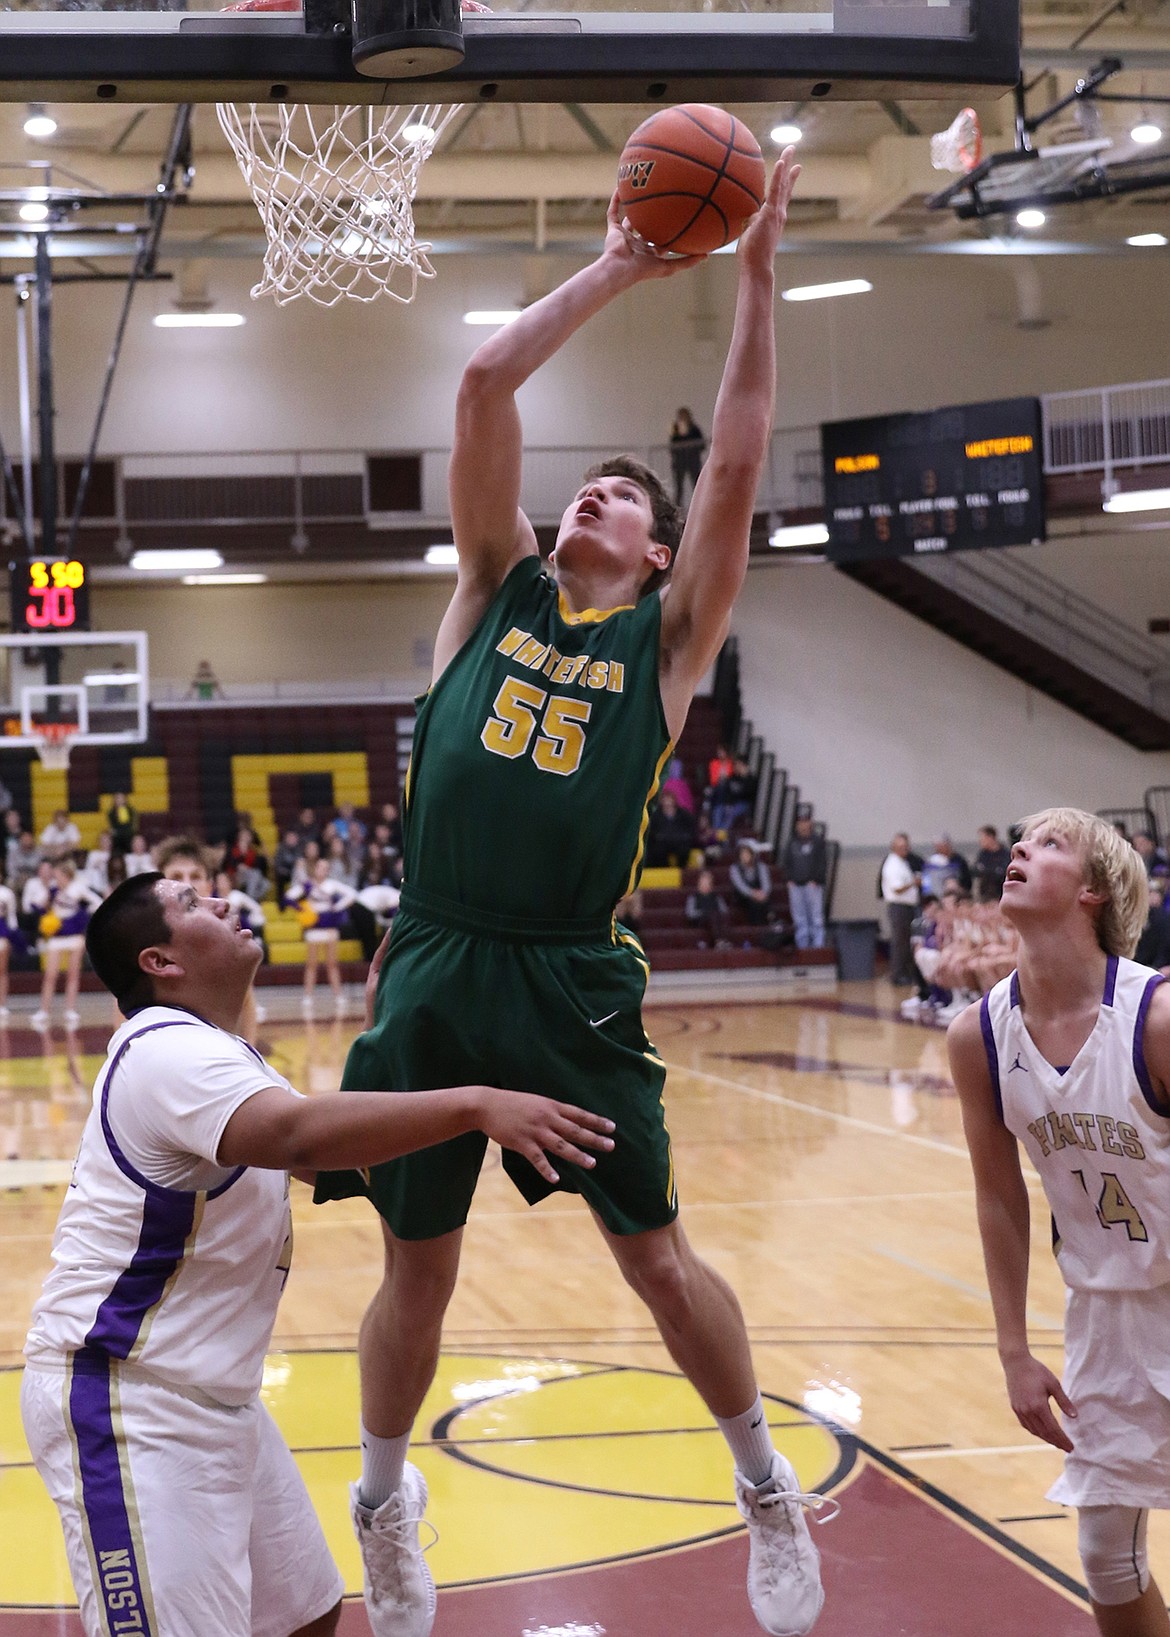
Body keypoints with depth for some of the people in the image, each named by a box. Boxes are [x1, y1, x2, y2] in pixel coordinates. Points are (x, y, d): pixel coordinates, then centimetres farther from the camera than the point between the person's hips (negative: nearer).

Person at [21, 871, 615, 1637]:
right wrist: (474, 1104, -44)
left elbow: (339, 1151, 21)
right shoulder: (166, 1051, -20)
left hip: (214, 1395, 11)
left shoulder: (221, 1053, 14)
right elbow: (297, 1134, -39)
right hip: (127, 1400, -11)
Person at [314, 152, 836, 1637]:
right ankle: (383, 1504, 32)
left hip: (574, 985, -1)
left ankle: (769, 1490, 25)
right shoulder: (497, 593, 12)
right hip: (434, 969, 2)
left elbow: (737, 466, -1)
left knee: (657, 1258, 4)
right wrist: (613, 270, 9)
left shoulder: (665, 638, 8)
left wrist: (754, 272, -2)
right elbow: (484, 384, 5)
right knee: (417, 1268, 10)